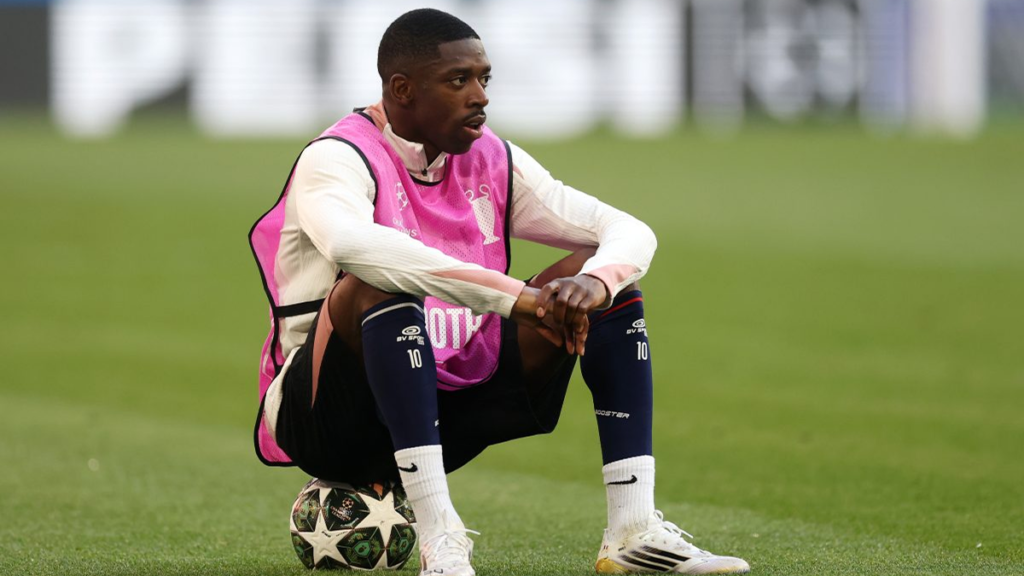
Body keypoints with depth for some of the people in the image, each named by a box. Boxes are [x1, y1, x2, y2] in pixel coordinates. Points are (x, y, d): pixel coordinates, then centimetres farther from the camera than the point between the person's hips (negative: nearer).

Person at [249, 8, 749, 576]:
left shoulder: (495, 162, 6)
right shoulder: (338, 158, -14)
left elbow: (630, 233, 4)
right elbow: (351, 242, -39)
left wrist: (594, 282, -22)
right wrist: (515, 297, -39)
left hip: (448, 411, 7)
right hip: (327, 419, -7)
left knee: (604, 277, -4)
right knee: (380, 286, -36)